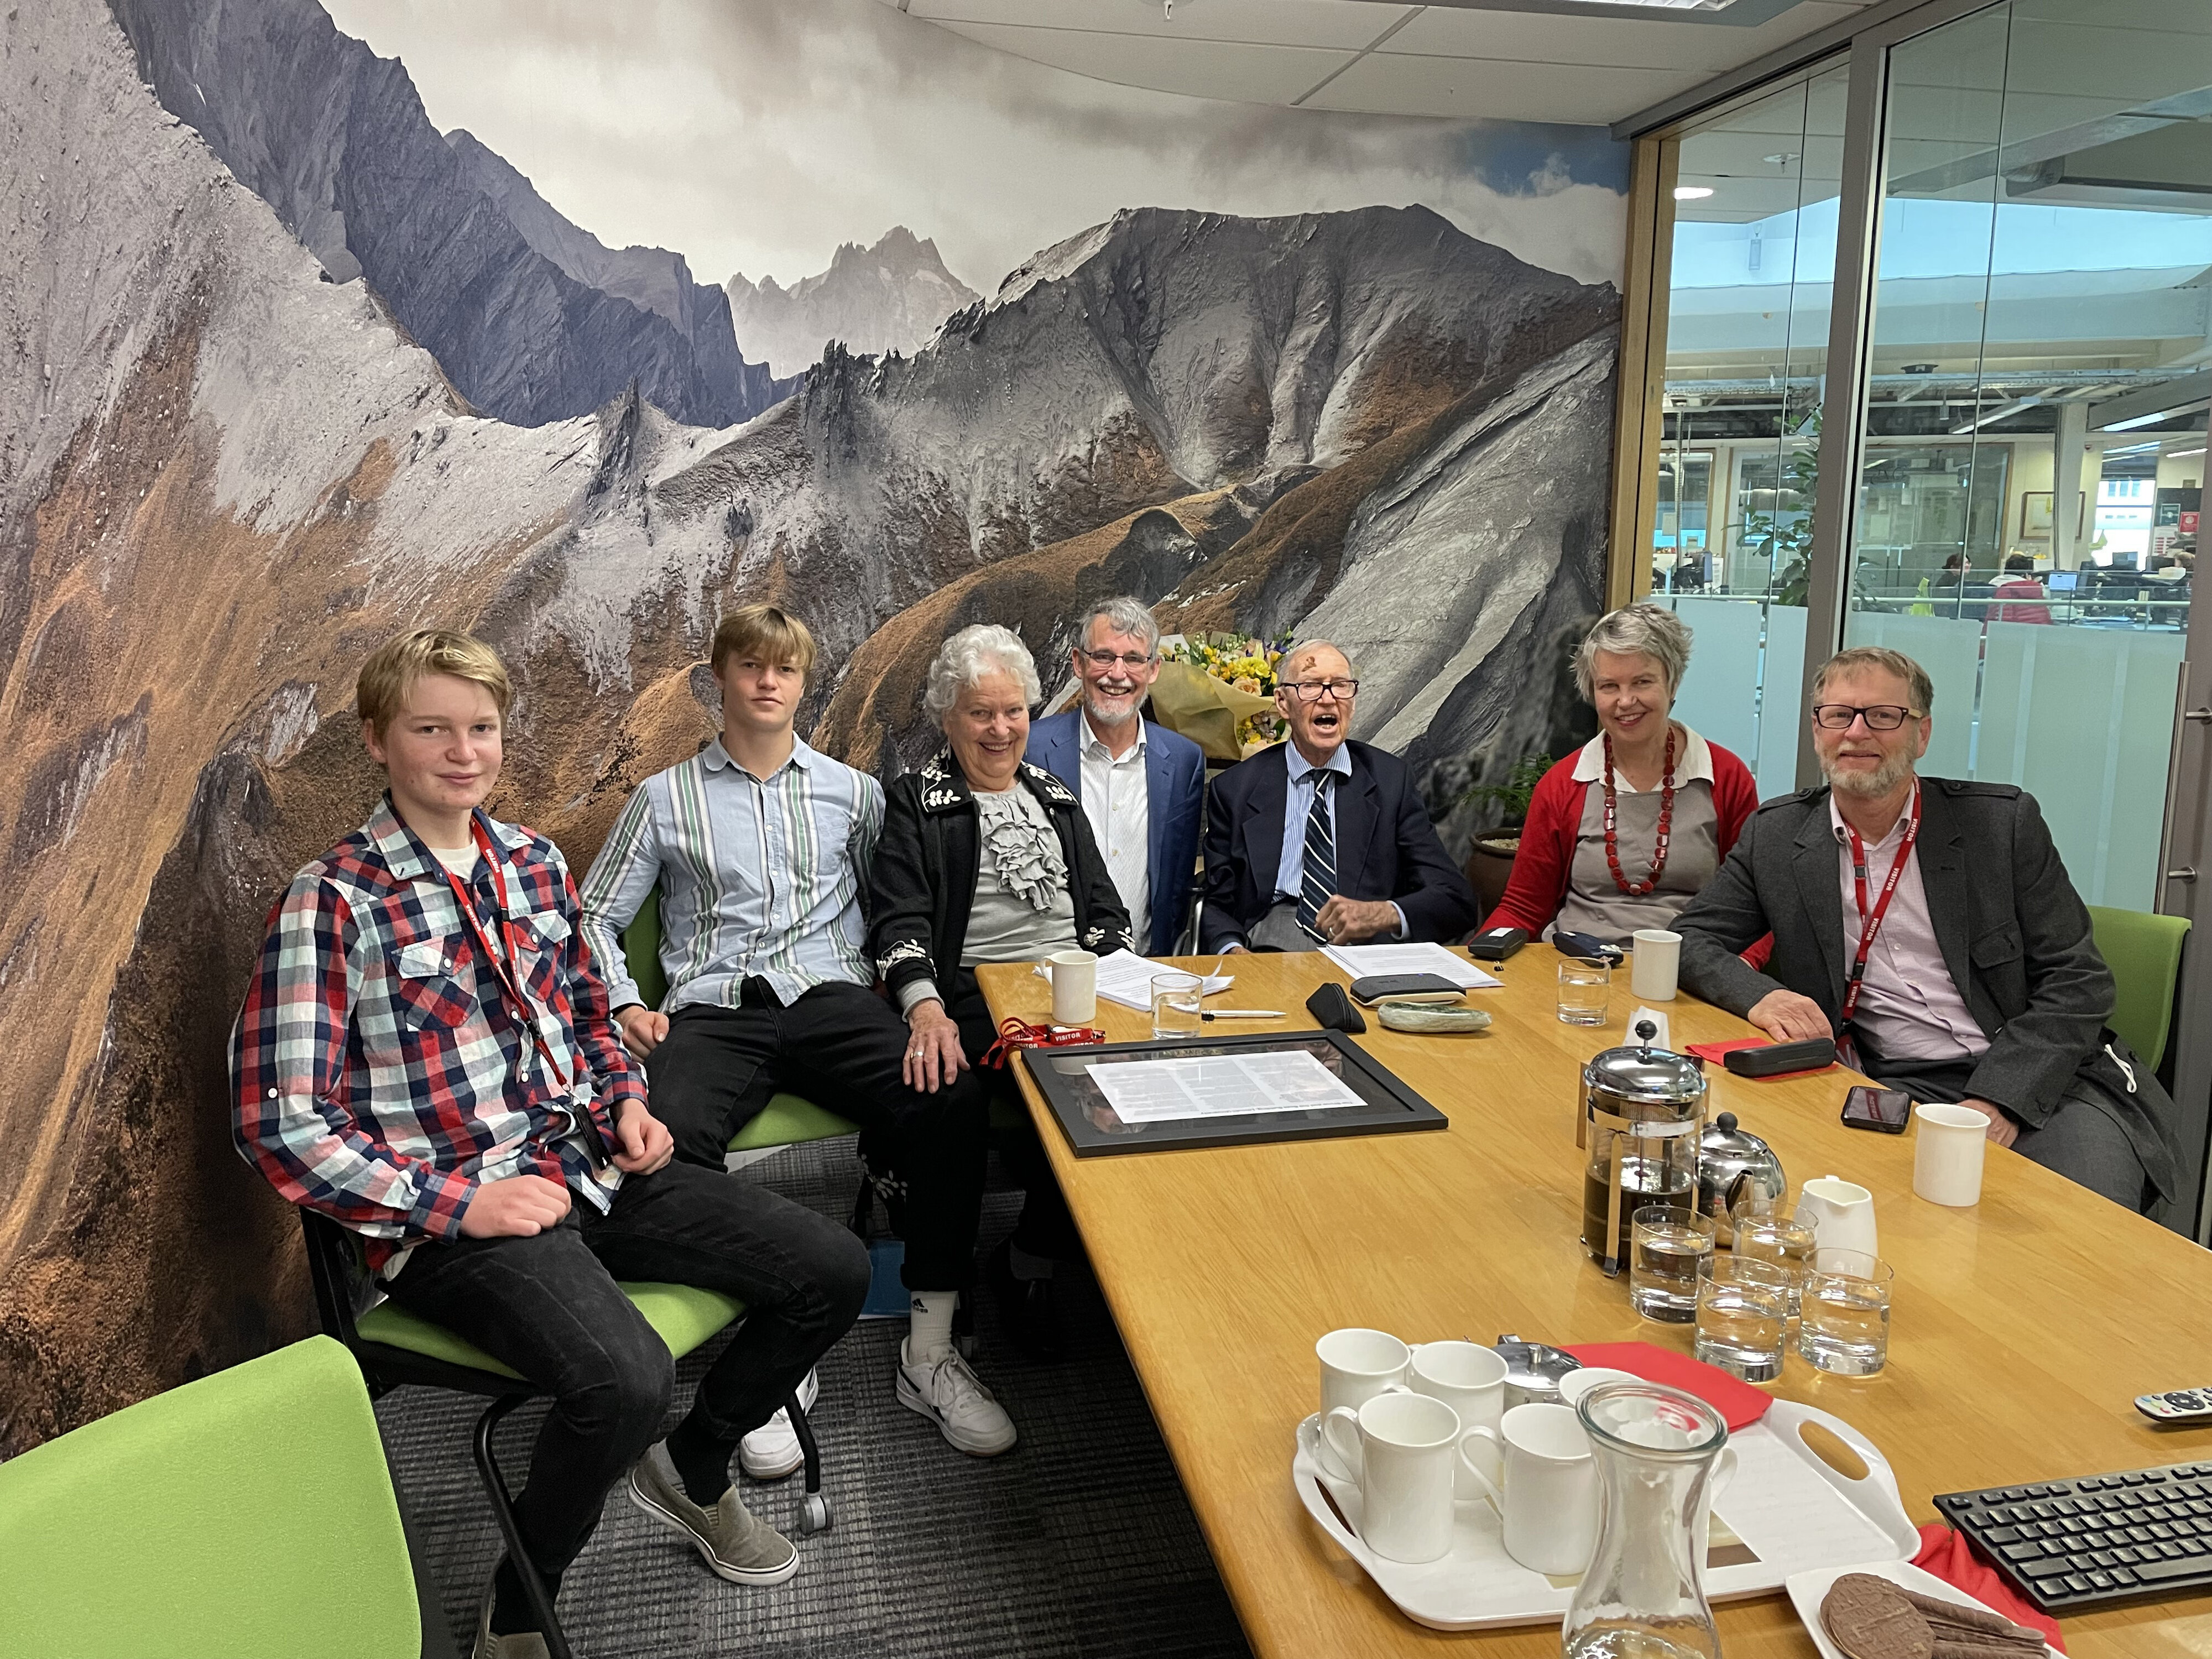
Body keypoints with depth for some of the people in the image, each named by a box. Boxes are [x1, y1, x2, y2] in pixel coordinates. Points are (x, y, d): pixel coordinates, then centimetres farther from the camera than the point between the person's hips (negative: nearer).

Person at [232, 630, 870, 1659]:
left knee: (832, 1272, -2)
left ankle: (692, 1468, 23)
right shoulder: (333, 904, -11)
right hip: (449, 1210, -7)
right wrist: (459, 1201, -19)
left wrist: (624, 1101, 5)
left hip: (588, 1163, 7)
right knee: (626, 1380, -33)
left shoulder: (534, 862, 9)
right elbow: (279, 1124, -15)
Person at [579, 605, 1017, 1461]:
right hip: (714, 1012, -1)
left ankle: (928, 1350, -17)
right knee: (663, 1138, -35)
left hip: (830, 999, 1)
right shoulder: (664, 798, 16)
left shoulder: (851, 792, 19)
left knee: (956, 1104, -29)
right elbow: (595, 917, 17)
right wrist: (625, 1005, 0)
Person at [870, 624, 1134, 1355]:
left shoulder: (1057, 798, 24)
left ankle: (1029, 1257, -11)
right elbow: (901, 922, -4)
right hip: (977, 998, -5)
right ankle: (1028, 1264, -9)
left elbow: (1105, 910, 21)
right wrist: (926, 1008, -24)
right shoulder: (915, 803, 9)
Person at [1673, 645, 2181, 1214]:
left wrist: (1999, 1099, -16)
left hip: (2041, 1078, 0)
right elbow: (1691, 939, 7)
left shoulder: (2004, 822, 2)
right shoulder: (1776, 835, 7)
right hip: (1893, 1091, 1)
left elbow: (2077, 982, 0)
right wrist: (1757, 993, -16)